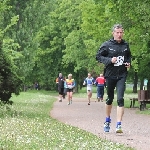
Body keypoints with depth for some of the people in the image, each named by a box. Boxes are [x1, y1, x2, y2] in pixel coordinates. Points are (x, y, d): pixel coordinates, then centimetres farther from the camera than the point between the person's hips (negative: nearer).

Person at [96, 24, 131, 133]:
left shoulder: (125, 45, 6)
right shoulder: (107, 45, -5)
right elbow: (98, 56, -3)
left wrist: (128, 63, 3)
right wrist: (110, 60, -16)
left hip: (122, 76, 1)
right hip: (110, 75, -1)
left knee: (120, 99, -13)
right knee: (110, 99, 13)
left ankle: (119, 125, -15)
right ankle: (107, 121, 36)